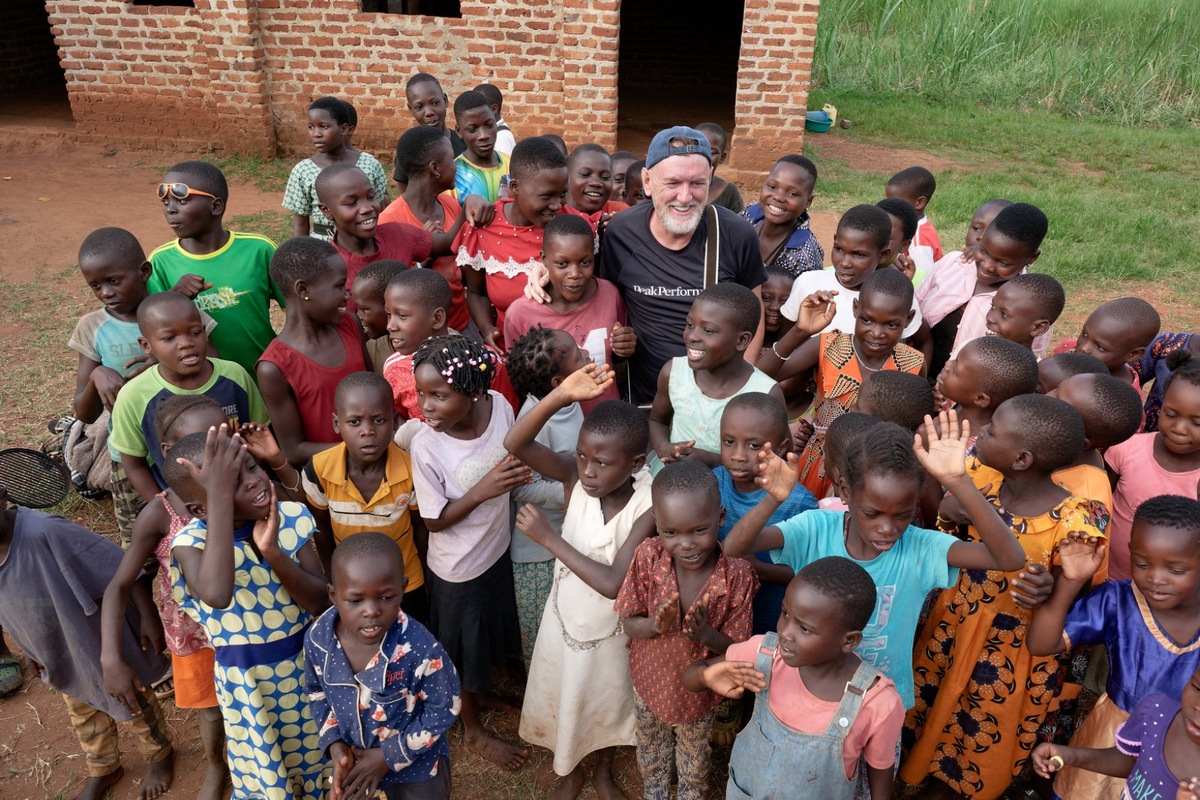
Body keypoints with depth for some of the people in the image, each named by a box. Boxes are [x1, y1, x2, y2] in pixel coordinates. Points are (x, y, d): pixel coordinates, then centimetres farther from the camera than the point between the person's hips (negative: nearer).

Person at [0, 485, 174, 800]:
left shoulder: (45, 532, -37)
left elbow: (122, 565, -30)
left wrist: (147, 616, -24)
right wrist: (34, 654, 16)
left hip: (101, 641, -6)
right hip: (60, 653, 7)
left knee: (134, 706, 19)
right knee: (83, 715, 29)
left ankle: (159, 756, 47)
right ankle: (103, 769, 56)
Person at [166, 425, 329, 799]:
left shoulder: (291, 517, -14)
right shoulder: (192, 541, -23)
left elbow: (320, 602, -16)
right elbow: (217, 594, -47)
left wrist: (272, 551, -31)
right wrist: (222, 494, -45)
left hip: (307, 665, 3)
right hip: (247, 682, -3)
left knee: (316, 761, 26)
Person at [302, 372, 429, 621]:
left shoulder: (412, 471, -28)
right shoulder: (319, 470, -26)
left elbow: (421, 527, -9)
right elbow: (321, 530, -7)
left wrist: (422, 572, 2)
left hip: (405, 584, -1)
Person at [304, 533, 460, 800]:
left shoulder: (420, 649, -34)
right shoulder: (317, 638, -21)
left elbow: (444, 708, -19)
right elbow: (316, 691, -1)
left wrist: (390, 755, -18)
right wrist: (334, 742, -12)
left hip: (417, 763, -3)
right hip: (354, 759, 3)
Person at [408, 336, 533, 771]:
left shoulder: (500, 406, -19)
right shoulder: (426, 446, -30)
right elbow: (435, 520, -20)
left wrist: (517, 472, -15)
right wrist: (481, 491, -32)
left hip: (496, 549, 5)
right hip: (457, 567, -4)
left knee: (489, 635, 29)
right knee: (464, 648, 19)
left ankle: (482, 692, 59)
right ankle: (474, 729, 45)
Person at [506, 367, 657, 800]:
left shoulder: (648, 508, -30)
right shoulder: (576, 476, -22)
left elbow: (612, 584, -34)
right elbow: (515, 444, -34)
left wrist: (549, 537, -32)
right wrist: (560, 396, -46)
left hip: (610, 628, -2)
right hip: (564, 617, 2)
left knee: (608, 705, 26)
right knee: (562, 700, 25)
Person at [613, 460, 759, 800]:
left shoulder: (738, 576, -29)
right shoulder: (648, 557, -26)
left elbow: (735, 648, -18)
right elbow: (629, 624, -15)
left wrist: (707, 635, -39)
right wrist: (655, 625, -37)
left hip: (698, 691, -1)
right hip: (650, 682, 1)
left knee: (694, 763, 29)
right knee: (651, 758, 30)